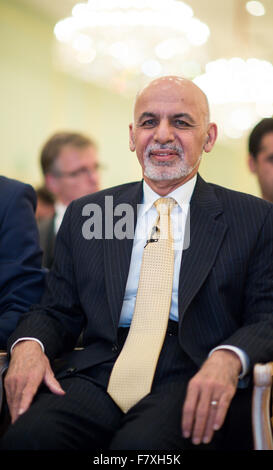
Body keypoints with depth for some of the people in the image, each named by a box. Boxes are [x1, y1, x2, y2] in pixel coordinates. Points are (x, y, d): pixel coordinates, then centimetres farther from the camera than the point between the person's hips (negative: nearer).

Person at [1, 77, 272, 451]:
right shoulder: (83, 215, 18)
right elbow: (58, 312, 17)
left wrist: (227, 359, -19)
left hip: (193, 380, -2)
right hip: (99, 374, 3)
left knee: (142, 444, -36)